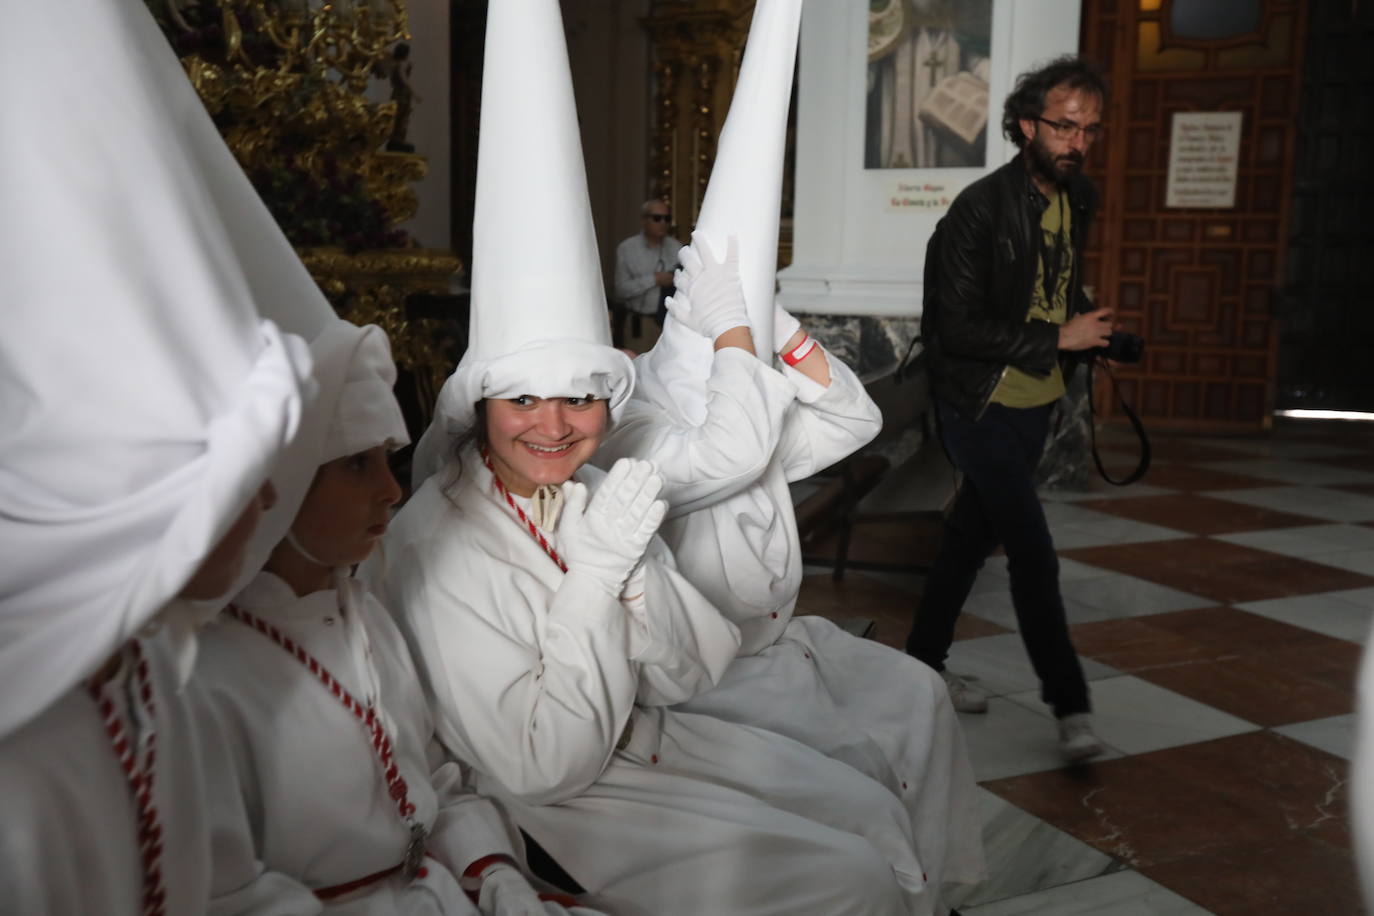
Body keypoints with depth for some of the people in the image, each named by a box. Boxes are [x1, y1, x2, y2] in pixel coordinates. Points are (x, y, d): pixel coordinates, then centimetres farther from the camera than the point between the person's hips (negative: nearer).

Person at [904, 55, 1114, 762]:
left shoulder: (1077, 198, 4)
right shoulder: (981, 208, -20)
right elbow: (959, 329, -22)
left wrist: (1087, 326, 5)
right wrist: (1058, 339, -19)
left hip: (1033, 401, 8)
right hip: (980, 404, -7)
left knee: (973, 537, 15)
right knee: (1033, 553, -8)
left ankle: (924, 661, 30)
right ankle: (1070, 706, 2)